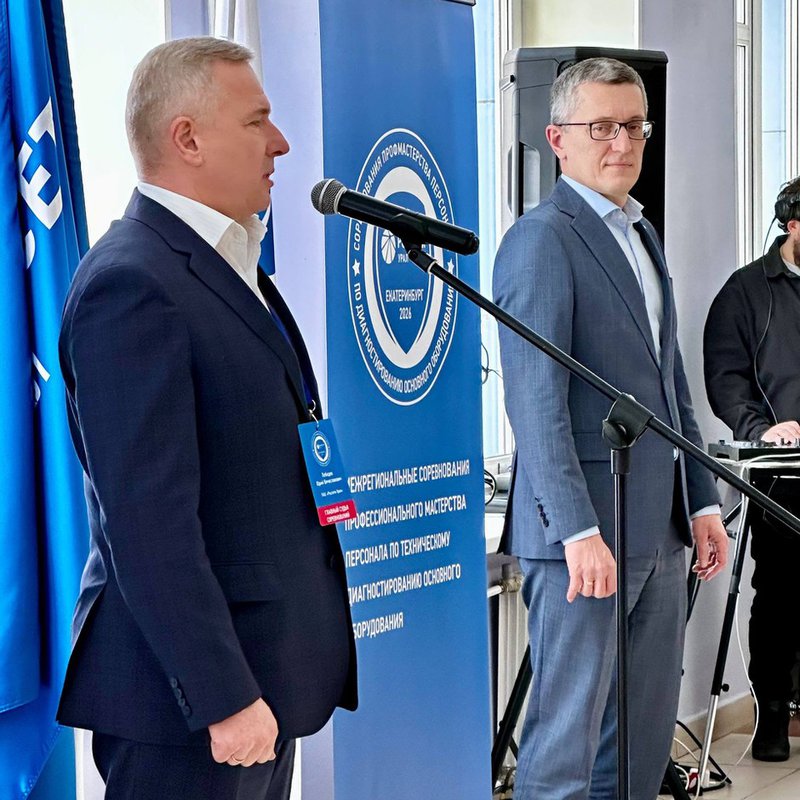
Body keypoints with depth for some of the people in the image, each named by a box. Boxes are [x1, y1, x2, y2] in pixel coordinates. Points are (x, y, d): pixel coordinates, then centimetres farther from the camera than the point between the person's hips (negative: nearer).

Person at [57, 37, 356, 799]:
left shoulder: (228, 264, 14)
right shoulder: (131, 285, -17)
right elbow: (148, 524, -22)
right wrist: (224, 698, -23)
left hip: (261, 681, 9)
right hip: (185, 705, -9)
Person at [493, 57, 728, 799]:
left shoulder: (641, 234, 17)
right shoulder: (542, 238, -11)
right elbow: (536, 399, -18)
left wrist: (702, 500, 16)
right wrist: (579, 529, -24)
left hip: (657, 529, 9)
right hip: (585, 530, -9)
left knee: (647, 730, 13)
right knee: (568, 732, -2)